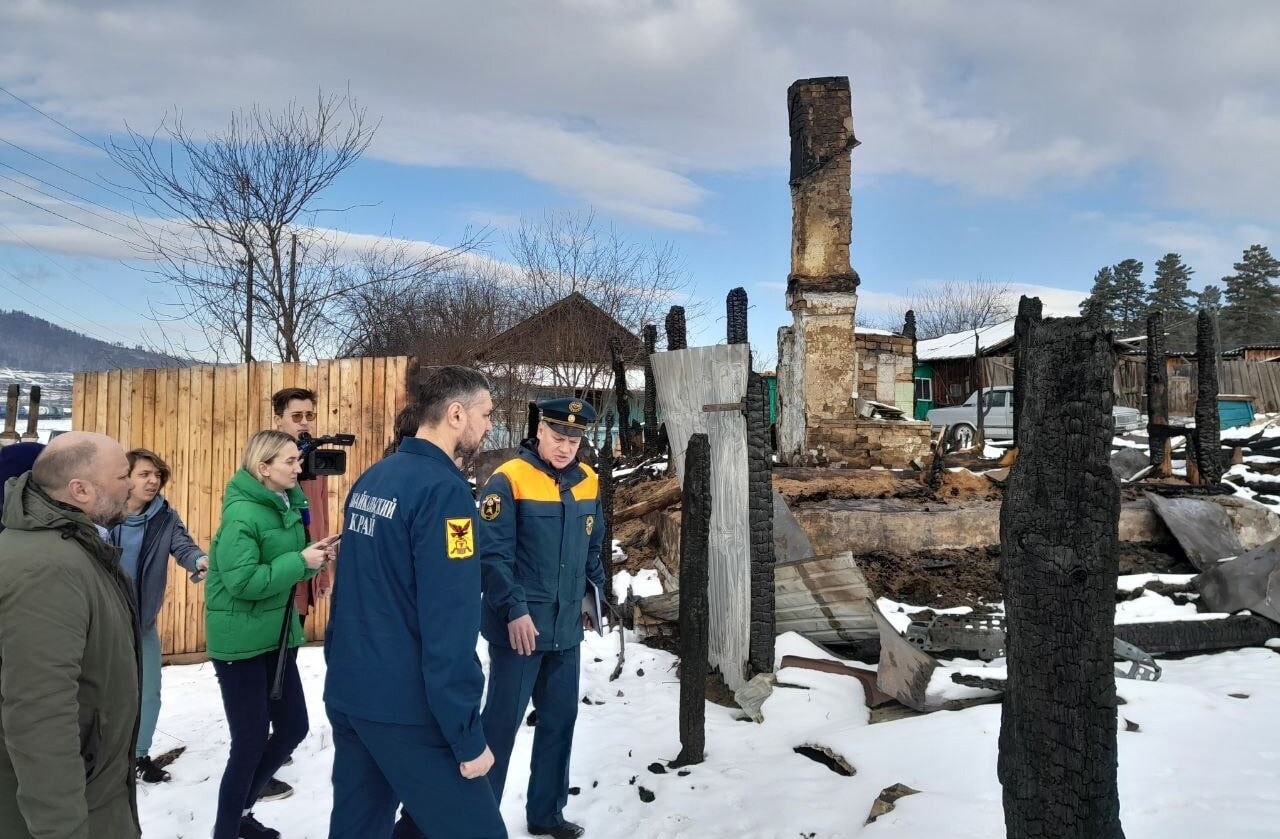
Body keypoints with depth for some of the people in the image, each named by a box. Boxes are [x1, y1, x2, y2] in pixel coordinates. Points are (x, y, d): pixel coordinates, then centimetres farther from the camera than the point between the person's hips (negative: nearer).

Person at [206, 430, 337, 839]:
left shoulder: (288, 505, 5)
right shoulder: (241, 513, -20)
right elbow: (243, 581, -26)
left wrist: (314, 556, -6)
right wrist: (301, 561, -22)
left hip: (277, 633, 8)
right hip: (240, 640, -8)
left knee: (293, 728, 14)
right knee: (250, 741, 1)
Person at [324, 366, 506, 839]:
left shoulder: (370, 480, 8)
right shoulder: (443, 489, -18)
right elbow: (449, 625, -22)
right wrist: (467, 736, -17)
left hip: (347, 694, 9)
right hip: (405, 710, -9)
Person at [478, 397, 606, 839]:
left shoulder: (588, 482, 6)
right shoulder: (508, 480, -14)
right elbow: (492, 554, -17)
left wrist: (598, 585, 10)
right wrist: (515, 610, -21)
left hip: (566, 627, 7)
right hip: (520, 627, -7)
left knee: (560, 717, 16)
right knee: (502, 721, 2)